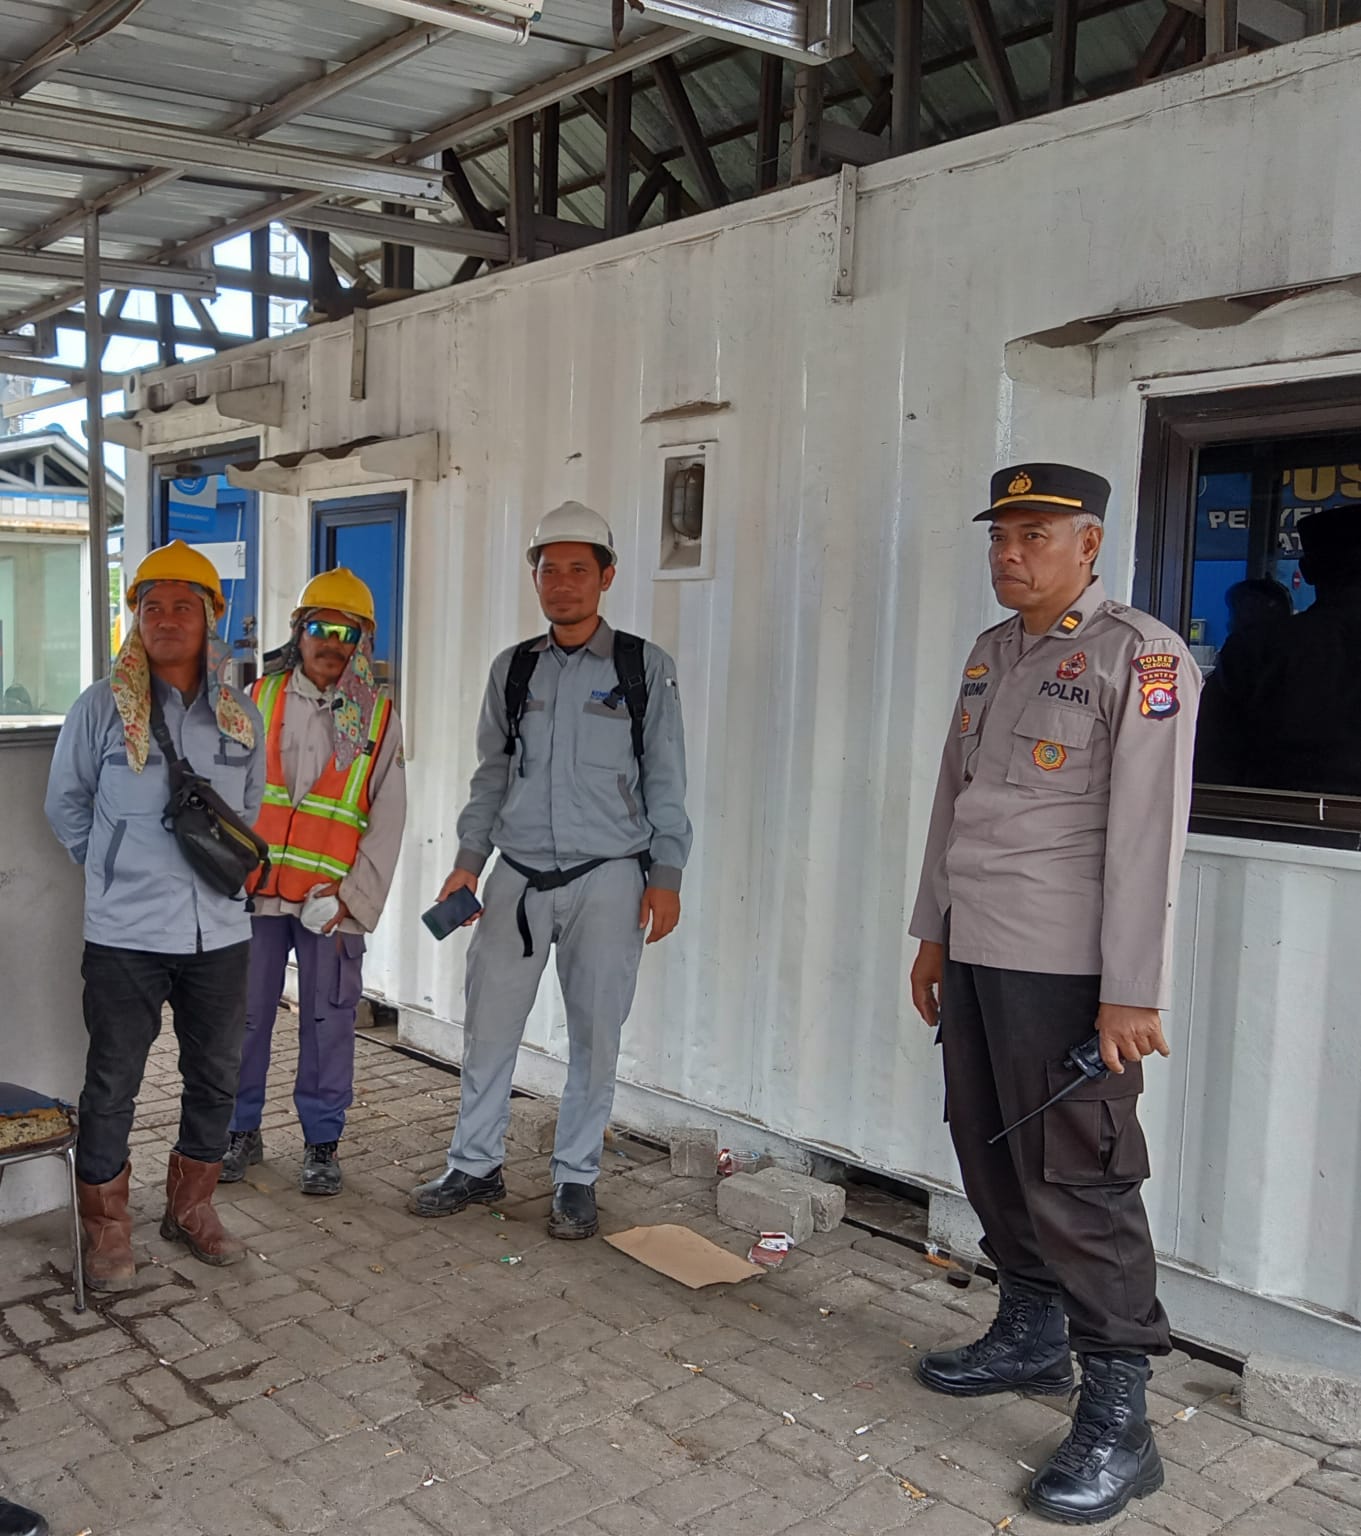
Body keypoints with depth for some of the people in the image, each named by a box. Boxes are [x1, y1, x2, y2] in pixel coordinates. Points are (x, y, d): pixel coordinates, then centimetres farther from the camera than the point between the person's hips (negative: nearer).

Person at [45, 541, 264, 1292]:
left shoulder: (241, 717, 5)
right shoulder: (101, 708, -5)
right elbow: (66, 805, 6)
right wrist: (116, 869, 6)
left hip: (219, 932, 4)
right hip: (124, 934, -3)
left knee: (215, 1078, 13)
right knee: (112, 1085, 5)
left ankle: (191, 1209, 32)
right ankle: (106, 1230, 22)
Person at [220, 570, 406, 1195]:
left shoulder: (379, 717, 3)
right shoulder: (260, 698, 6)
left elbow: (388, 819, 2)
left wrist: (354, 896, -7)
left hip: (332, 901, -1)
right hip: (255, 889, 1)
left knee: (327, 1022, 4)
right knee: (245, 1014, 8)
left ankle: (321, 1142, 19)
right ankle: (242, 1131, 25)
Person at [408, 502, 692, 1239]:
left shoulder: (644, 666, 1)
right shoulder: (513, 668, 9)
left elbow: (666, 780, 2)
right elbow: (492, 773, 14)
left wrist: (666, 874, -4)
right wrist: (469, 859, 7)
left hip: (608, 879, -2)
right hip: (519, 875, 3)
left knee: (595, 1033, 4)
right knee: (489, 1023, 4)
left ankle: (575, 1180, 19)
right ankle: (475, 1166, 21)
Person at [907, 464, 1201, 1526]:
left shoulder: (1139, 657, -11)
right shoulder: (992, 654, 14)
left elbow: (1148, 832, -16)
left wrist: (1132, 992, -18)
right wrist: (934, 934, 18)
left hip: (1064, 968, -8)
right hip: (976, 955, 8)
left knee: (1077, 1182, -3)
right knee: (992, 1158, 16)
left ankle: (1117, 1420, 10)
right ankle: (1031, 1338, 35)